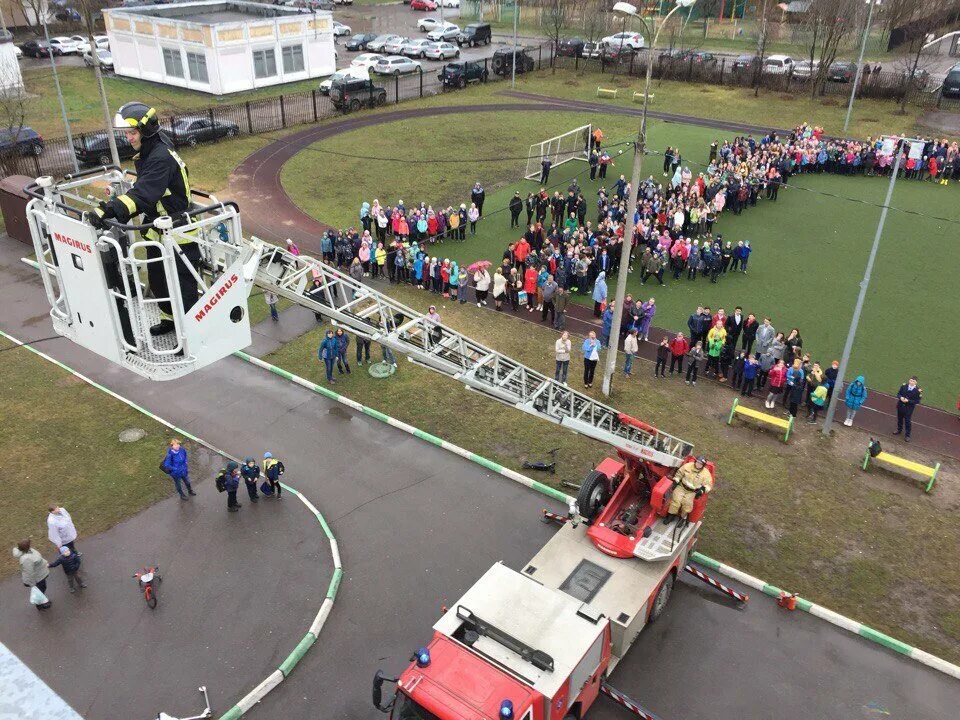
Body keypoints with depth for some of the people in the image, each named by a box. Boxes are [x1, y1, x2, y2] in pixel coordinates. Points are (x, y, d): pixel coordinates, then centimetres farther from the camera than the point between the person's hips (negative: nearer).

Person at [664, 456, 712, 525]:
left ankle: (683, 518, 0)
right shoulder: (688, 466, -4)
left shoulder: (706, 473, -7)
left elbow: (708, 485, -1)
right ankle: (671, 516, -7)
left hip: (692, 492, -1)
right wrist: (675, 482, 2)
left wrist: (701, 490, -14)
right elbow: (679, 474, 9)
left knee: (687, 503, -23)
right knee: (676, 499, -21)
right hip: (681, 487, 1)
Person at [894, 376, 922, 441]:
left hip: (909, 408, -4)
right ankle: (899, 430, 45)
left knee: (907, 421, 4)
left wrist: (908, 401, -25)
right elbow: (898, 393, 4)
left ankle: (907, 435, 20)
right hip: (900, 405, 4)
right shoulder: (904, 386, -7)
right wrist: (900, 397, -18)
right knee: (899, 418, 22)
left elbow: (917, 401, -14)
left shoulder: (918, 390, -17)